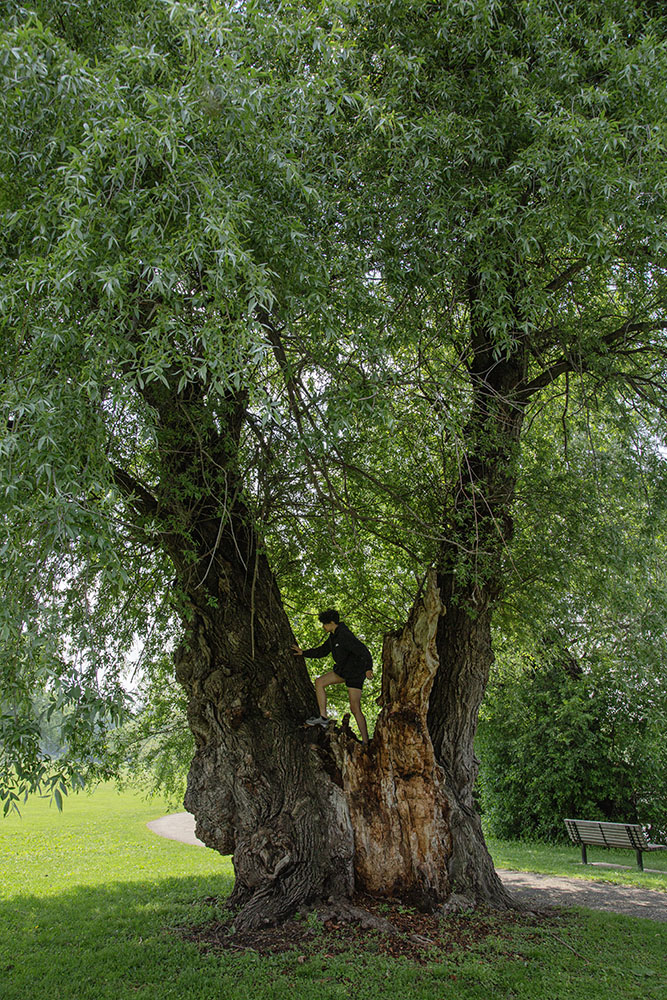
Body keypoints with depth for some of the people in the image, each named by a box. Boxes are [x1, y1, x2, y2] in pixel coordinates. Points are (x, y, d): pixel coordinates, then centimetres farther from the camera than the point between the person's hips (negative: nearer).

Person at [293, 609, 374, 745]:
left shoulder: (345, 636, -23)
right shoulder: (333, 636, 8)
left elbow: (363, 651, -30)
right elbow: (322, 651, 22)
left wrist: (368, 668, -41)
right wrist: (303, 653, 22)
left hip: (355, 673, -9)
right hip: (343, 670, 9)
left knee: (355, 708, -10)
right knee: (319, 682, 6)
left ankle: (365, 742, -4)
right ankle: (323, 717, 9)